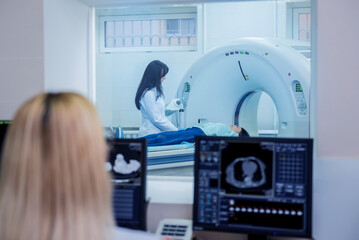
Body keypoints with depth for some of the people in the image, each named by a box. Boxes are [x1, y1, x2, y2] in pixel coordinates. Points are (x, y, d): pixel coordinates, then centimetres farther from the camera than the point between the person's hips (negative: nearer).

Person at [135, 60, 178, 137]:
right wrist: (176, 131, -14)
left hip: (157, 133, 9)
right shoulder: (148, 94, -15)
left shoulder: (156, 91, 14)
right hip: (150, 135, -9)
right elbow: (157, 119, -17)